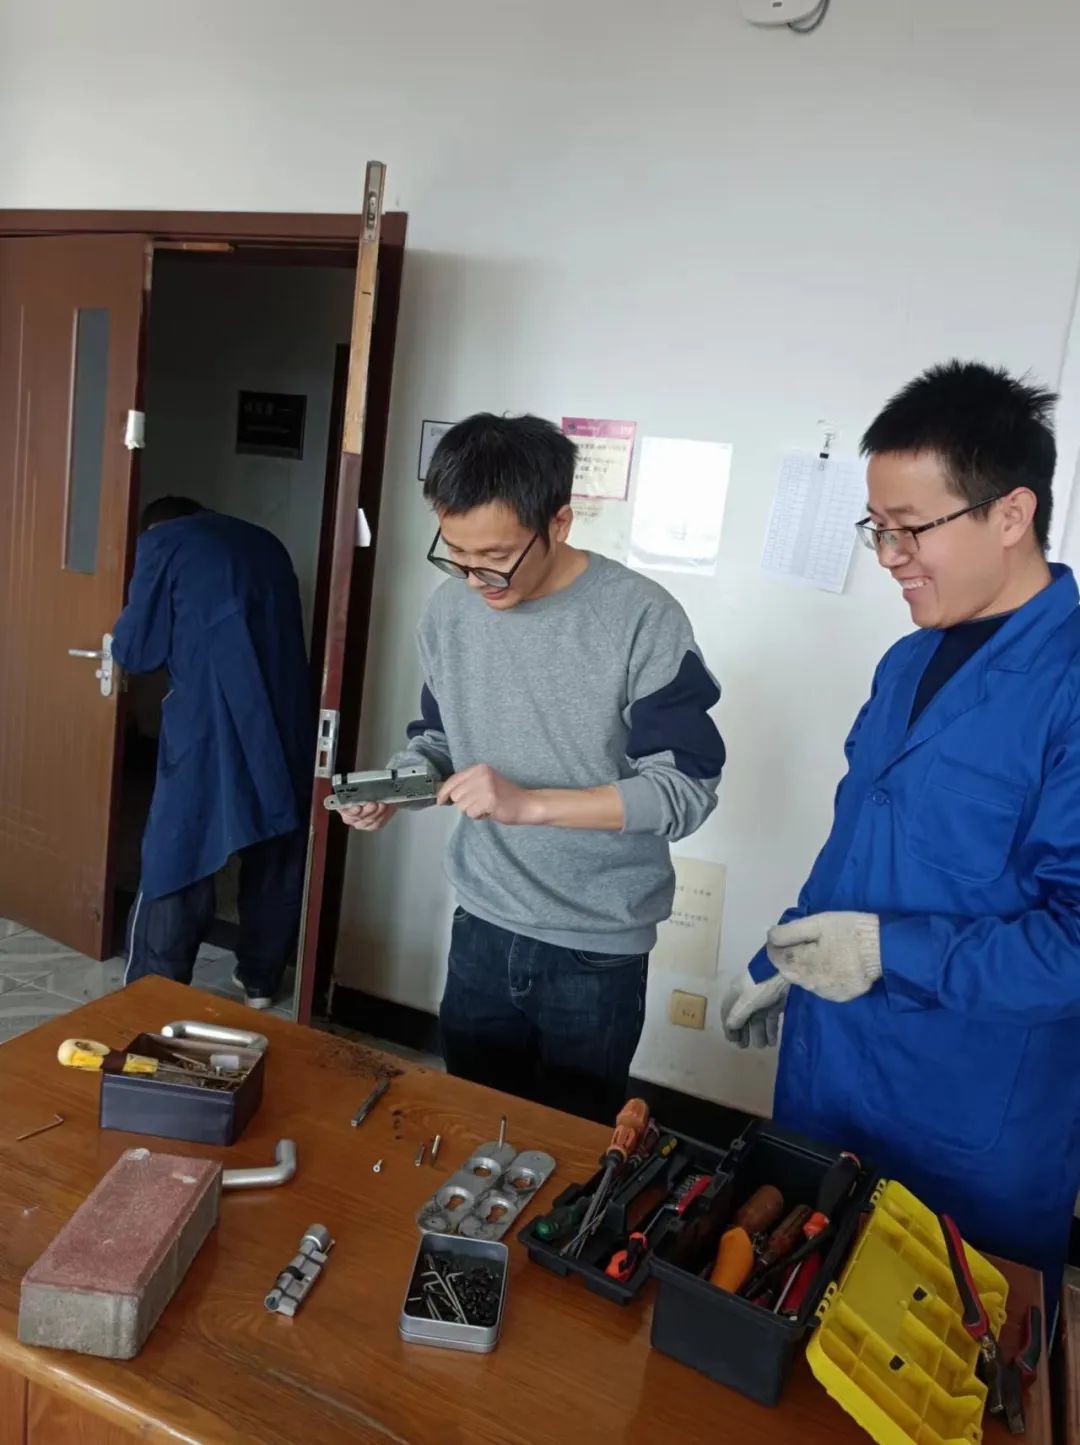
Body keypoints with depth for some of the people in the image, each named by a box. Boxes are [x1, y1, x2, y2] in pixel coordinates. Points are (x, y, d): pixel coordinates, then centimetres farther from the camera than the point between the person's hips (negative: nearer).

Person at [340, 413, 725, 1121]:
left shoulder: (645, 620, -19)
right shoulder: (450, 610, -2)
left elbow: (689, 786, -19)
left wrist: (531, 803, -27)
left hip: (598, 949, -4)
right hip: (481, 927, 5)